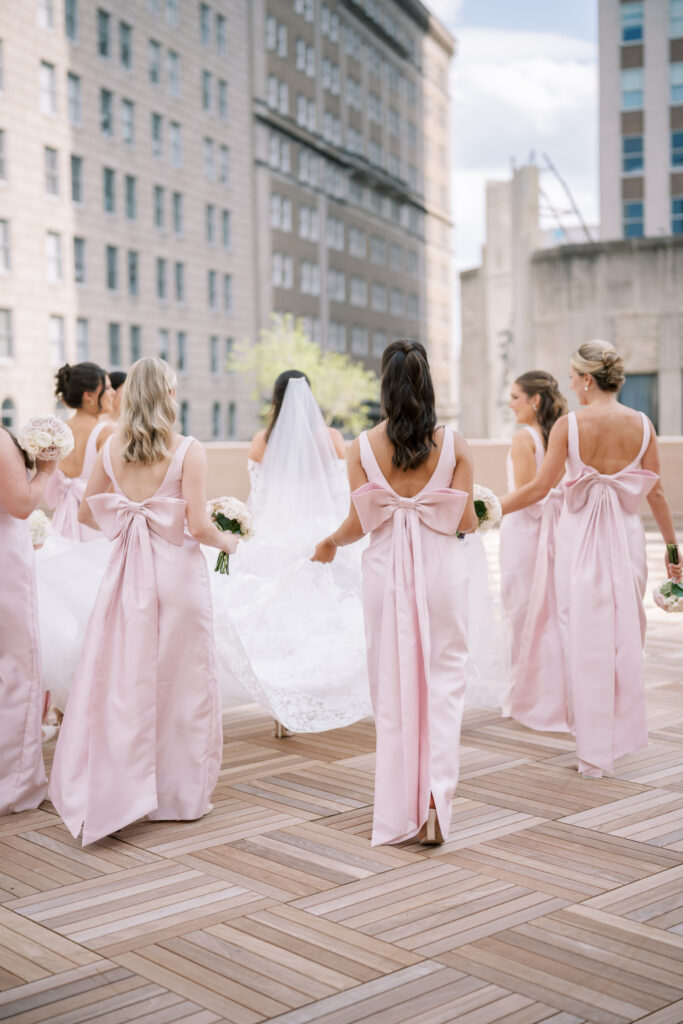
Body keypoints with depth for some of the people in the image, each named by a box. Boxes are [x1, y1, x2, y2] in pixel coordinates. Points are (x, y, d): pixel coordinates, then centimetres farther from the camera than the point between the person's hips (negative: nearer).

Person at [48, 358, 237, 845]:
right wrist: (226, 540, 4)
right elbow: (198, 525, -15)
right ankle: (180, 793, 18)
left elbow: (87, 512, 10)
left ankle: (112, 791, 14)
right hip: (177, 572, -4)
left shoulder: (112, 448, 3)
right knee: (179, 682, 7)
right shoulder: (188, 451, -10)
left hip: (127, 571, 4)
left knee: (122, 681, 9)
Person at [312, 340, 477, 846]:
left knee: (393, 687, 10)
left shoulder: (364, 446, -5)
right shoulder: (454, 444, -5)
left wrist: (329, 543, 18)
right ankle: (437, 790, -11)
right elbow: (466, 520, -4)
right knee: (443, 679, 7)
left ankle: (402, 806, 19)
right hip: (441, 567, 0)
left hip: (387, 568, 1)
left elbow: (358, 524, -3)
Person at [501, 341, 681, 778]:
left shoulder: (569, 424, -10)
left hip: (581, 536, -2)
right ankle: (621, 733, 26)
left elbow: (539, 488, -10)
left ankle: (595, 750, 10)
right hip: (626, 536, 3)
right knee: (625, 634, 15)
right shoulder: (642, 424, -1)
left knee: (586, 639, 5)